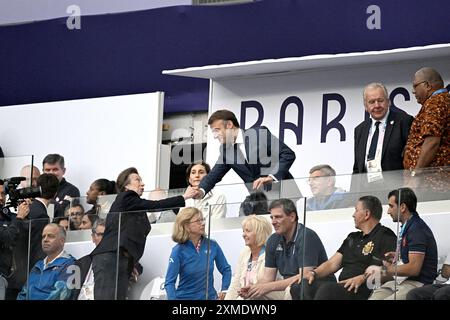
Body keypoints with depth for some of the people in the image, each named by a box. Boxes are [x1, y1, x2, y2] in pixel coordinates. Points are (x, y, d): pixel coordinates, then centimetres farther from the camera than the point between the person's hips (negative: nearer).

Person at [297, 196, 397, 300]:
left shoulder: (385, 236, 2)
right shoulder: (352, 238, 30)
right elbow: (332, 263, 23)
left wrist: (363, 278, -25)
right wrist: (314, 273, 4)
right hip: (343, 286, 8)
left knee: (327, 290, -35)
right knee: (304, 286, -17)